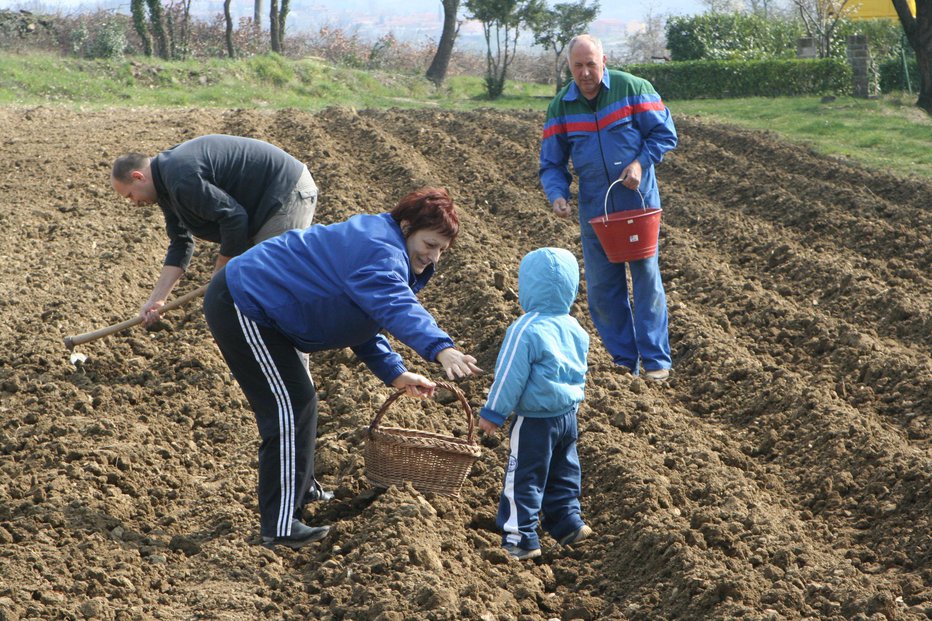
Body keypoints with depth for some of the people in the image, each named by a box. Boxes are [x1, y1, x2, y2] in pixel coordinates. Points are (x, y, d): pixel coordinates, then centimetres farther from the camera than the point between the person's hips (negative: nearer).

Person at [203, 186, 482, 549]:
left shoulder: (381, 249, 13)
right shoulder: (381, 253, -22)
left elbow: (364, 320, 20)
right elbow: (397, 307, -42)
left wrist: (393, 372, 11)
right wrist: (441, 348, -56)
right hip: (242, 308, -11)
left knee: (297, 401, 23)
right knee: (289, 409, -11)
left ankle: (299, 489, 41)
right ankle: (280, 527, -9)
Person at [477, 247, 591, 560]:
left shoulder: (526, 330, -21)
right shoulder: (574, 328, 1)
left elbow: (510, 377, -17)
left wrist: (493, 413, -7)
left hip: (535, 420, -7)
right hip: (568, 415, 7)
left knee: (523, 479, 3)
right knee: (563, 473, 21)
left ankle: (520, 539, 7)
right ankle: (567, 524, 28)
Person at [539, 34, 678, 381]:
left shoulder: (633, 89, -8)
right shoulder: (560, 107, 1)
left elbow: (664, 133, -2)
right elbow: (551, 163, 4)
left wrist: (641, 162, -18)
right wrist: (557, 194, -15)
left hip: (638, 201, -3)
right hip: (594, 209, 3)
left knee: (646, 277, -3)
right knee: (601, 287, 5)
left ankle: (657, 360, 3)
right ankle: (624, 361, 16)